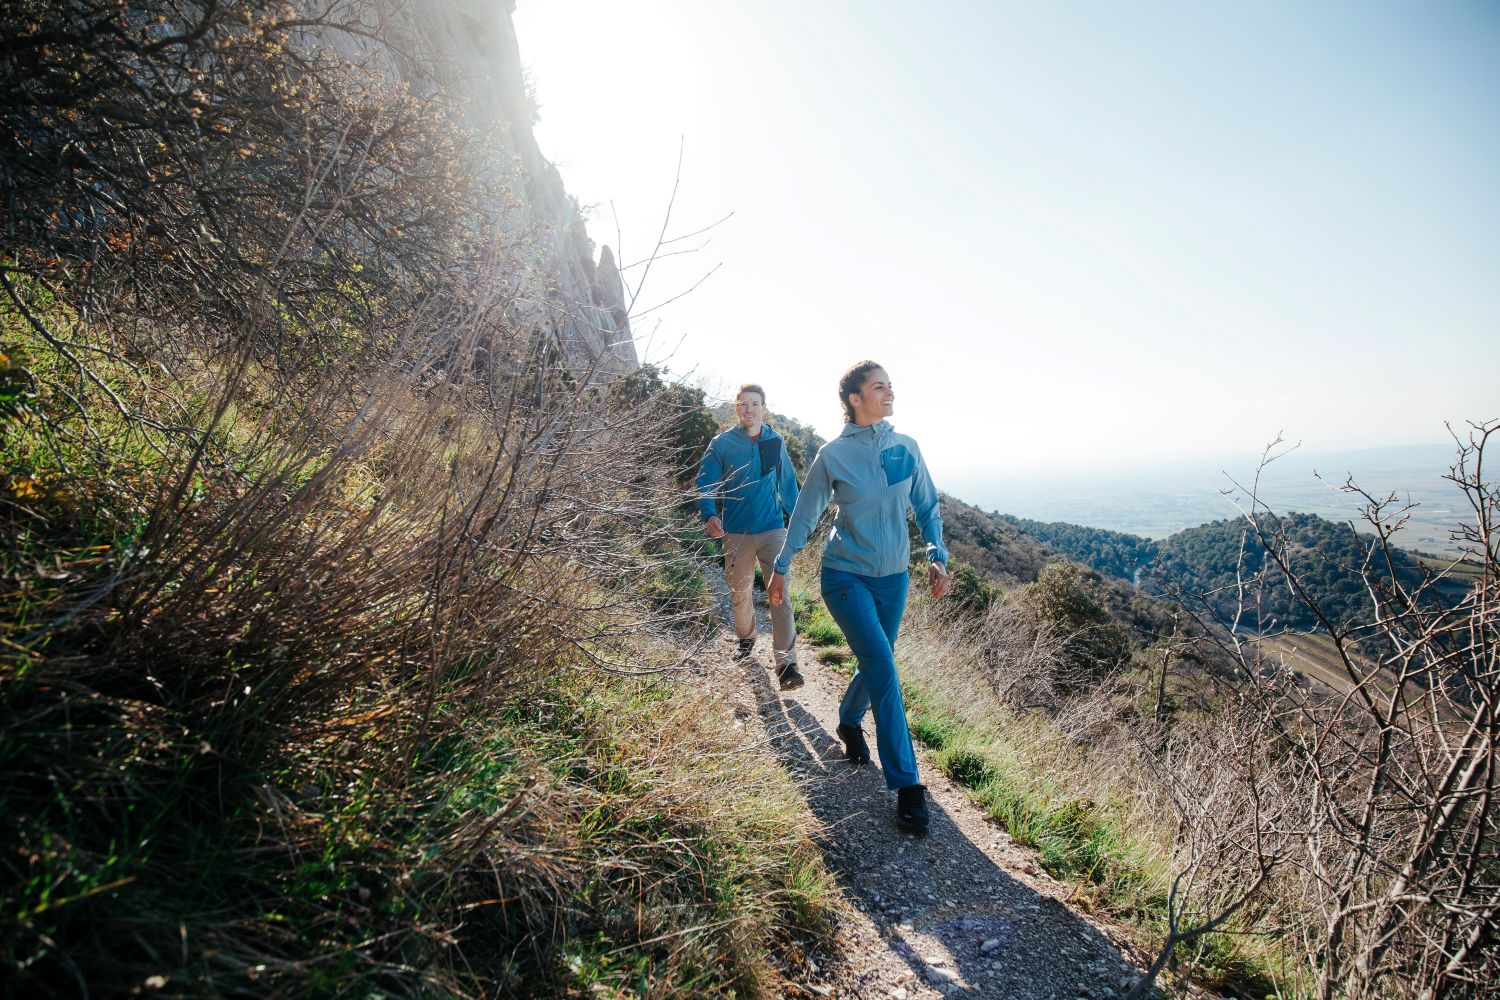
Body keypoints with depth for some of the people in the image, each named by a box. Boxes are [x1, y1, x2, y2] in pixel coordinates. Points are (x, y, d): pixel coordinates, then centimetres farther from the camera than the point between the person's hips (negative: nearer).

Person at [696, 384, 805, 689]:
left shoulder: (775, 441, 3)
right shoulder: (721, 444, -3)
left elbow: (787, 481, 13)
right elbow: (706, 482, -7)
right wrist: (709, 515, -24)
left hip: (773, 529, 0)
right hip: (736, 533, 0)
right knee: (739, 593, 16)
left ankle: (786, 663, -8)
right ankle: (746, 638, 43)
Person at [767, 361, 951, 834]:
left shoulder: (907, 448, 0)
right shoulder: (833, 454, -10)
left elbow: (927, 506, 10)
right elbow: (804, 514, 0)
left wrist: (938, 557, 0)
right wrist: (781, 568, 3)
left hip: (893, 577, 5)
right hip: (846, 574, -4)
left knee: (874, 664, 15)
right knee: (883, 667, -15)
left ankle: (849, 722, 47)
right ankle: (907, 786, -6)